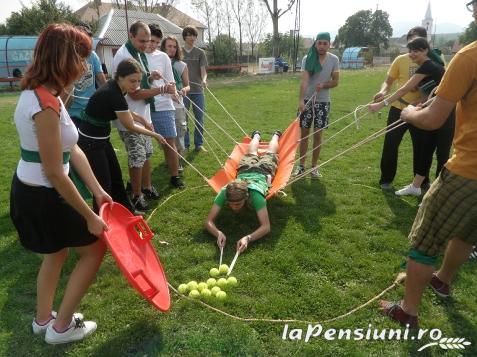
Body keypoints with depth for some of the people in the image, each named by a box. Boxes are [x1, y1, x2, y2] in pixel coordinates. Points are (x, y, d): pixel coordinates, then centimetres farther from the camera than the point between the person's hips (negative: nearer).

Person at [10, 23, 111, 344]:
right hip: (42, 198, -9)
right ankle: (61, 327, 22)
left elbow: (72, 151, 4)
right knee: (95, 248, 7)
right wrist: (89, 216, -18)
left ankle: (43, 320, 45)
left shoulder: (41, 93, 4)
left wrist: (97, 190, 3)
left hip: (32, 192, 9)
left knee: (57, 253, 25)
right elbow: (55, 174, -26)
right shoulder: (45, 105, -28)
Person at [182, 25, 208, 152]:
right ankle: (185, 145, 15)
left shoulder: (200, 52, 4)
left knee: (199, 119, 5)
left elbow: (203, 70, -6)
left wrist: (204, 79, -27)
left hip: (198, 90, 1)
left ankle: (199, 144, 18)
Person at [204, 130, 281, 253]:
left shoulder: (255, 195, -53)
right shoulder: (224, 193, -45)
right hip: (245, 168, 2)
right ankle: (256, 135, 71)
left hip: (264, 170, -1)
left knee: (270, 153, 35)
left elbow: (266, 227, -54)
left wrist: (248, 238, -71)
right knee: (252, 154, 39)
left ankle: (276, 135, 67)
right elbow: (208, 221, -44)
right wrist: (218, 233, -64)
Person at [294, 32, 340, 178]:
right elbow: (304, 80, -19)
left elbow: (335, 81, 1)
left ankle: (314, 166, 17)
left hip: (323, 102, 1)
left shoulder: (334, 59, -2)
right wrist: (301, 100, -31)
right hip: (306, 100, -1)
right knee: (304, 133, 5)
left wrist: (323, 85, -19)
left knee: (317, 134, 6)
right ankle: (301, 165, 17)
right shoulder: (309, 58, -8)